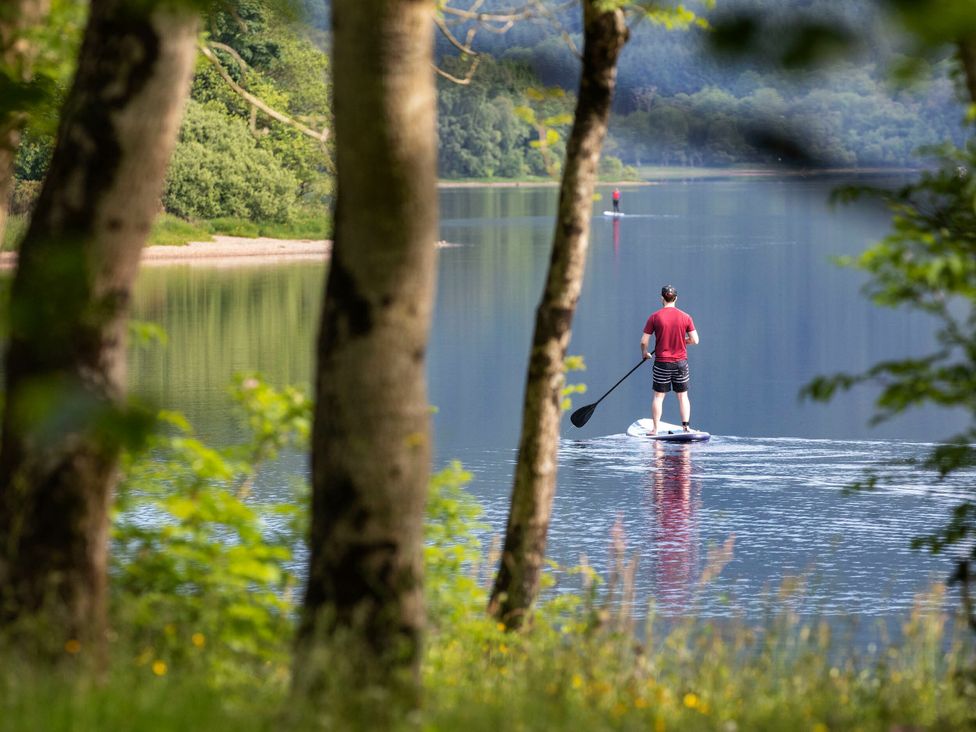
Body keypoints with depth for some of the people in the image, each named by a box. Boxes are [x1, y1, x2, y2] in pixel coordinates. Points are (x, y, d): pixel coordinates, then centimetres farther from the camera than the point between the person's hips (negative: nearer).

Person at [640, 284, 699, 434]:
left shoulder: (654, 317, -7)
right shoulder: (686, 317, -3)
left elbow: (644, 341, -5)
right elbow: (694, 340, -4)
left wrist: (644, 353, 15)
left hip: (662, 362, -1)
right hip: (681, 362, 1)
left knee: (658, 396, 7)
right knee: (682, 395, 12)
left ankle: (655, 429, 7)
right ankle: (686, 426, 8)